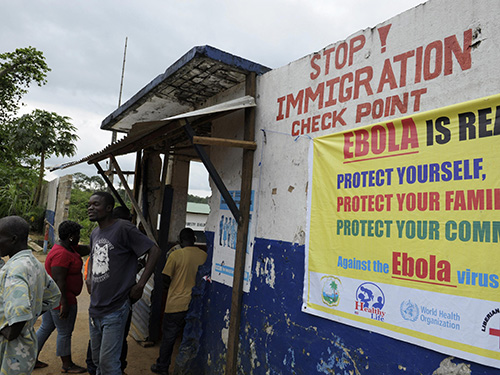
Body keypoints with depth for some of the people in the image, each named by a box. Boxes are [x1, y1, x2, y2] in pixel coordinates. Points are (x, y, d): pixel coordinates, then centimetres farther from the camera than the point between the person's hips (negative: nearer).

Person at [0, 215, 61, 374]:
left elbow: (19, 313, -35)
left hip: (13, 353, -9)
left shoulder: (14, 269, -22)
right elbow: (54, 296, 18)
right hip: (28, 341, 9)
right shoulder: (35, 264, 6)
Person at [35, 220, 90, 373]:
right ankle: (67, 365, 19)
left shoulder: (67, 247, 6)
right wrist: (64, 304, -26)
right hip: (61, 299, -10)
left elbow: (85, 249, 14)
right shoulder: (62, 254, -25)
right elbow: (59, 281, -27)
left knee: (45, 328, 20)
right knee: (65, 333, 4)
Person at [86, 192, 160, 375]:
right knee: (97, 360, 20)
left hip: (114, 310, -8)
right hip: (94, 308, 8)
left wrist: (140, 285, -17)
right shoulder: (95, 233, 11)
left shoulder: (124, 228, -15)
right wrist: (89, 278, 14)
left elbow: (154, 250, -17)